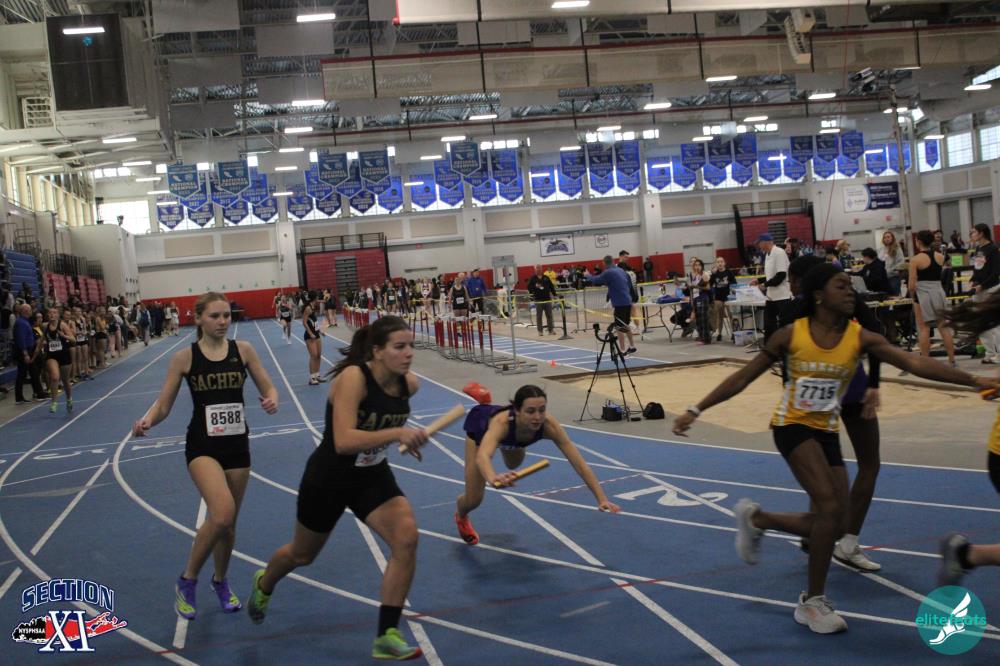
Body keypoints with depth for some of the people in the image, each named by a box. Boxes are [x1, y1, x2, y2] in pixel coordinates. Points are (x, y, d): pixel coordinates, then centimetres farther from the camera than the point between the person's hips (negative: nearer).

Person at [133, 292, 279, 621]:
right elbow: (163, 405, -2)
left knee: (227, 521, 14)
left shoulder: (243, 350, -2)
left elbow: (268, 389, 4)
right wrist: (146, 421, -23)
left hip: (237, 445, 3)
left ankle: (221, 581, 41)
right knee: (222, 513, -24)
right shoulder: (185, 358, -6)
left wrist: (272, 400, -19)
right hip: (202, 446, -3)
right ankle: (187, 580, -1)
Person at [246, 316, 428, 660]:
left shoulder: (410, 384, -12)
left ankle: (387, 636, -9)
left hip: (373, 477, 4)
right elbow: (343, 441, -43)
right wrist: (396, 433, -49)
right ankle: (263, 585, 57)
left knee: (406, 538, -21)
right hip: (329, 479, -4)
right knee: (302, 555, 20)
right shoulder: (353, 378, -32)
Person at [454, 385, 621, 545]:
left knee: (513, 465, 34)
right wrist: (493, 477, -93)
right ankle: (461, 516, 35)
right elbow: (482, 456, -71)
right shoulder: (502, 422, -51)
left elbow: (579, 462, -42)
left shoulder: (549, 425, -42)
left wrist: (602, 498, -52)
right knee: (474, 499, -2)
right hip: (480, 425, -3)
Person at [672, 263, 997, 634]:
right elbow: (742, 379, -5)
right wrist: (696, 410, -8)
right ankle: (813, 602, -4)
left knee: (833, 525, 4)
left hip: (826, 432, 5)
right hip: (792, 425, -5)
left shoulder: (859, 337, -7)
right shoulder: (791, 335, -12)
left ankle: (756, 519, 28)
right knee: (831, 508, -20)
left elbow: (914, 363, -19)